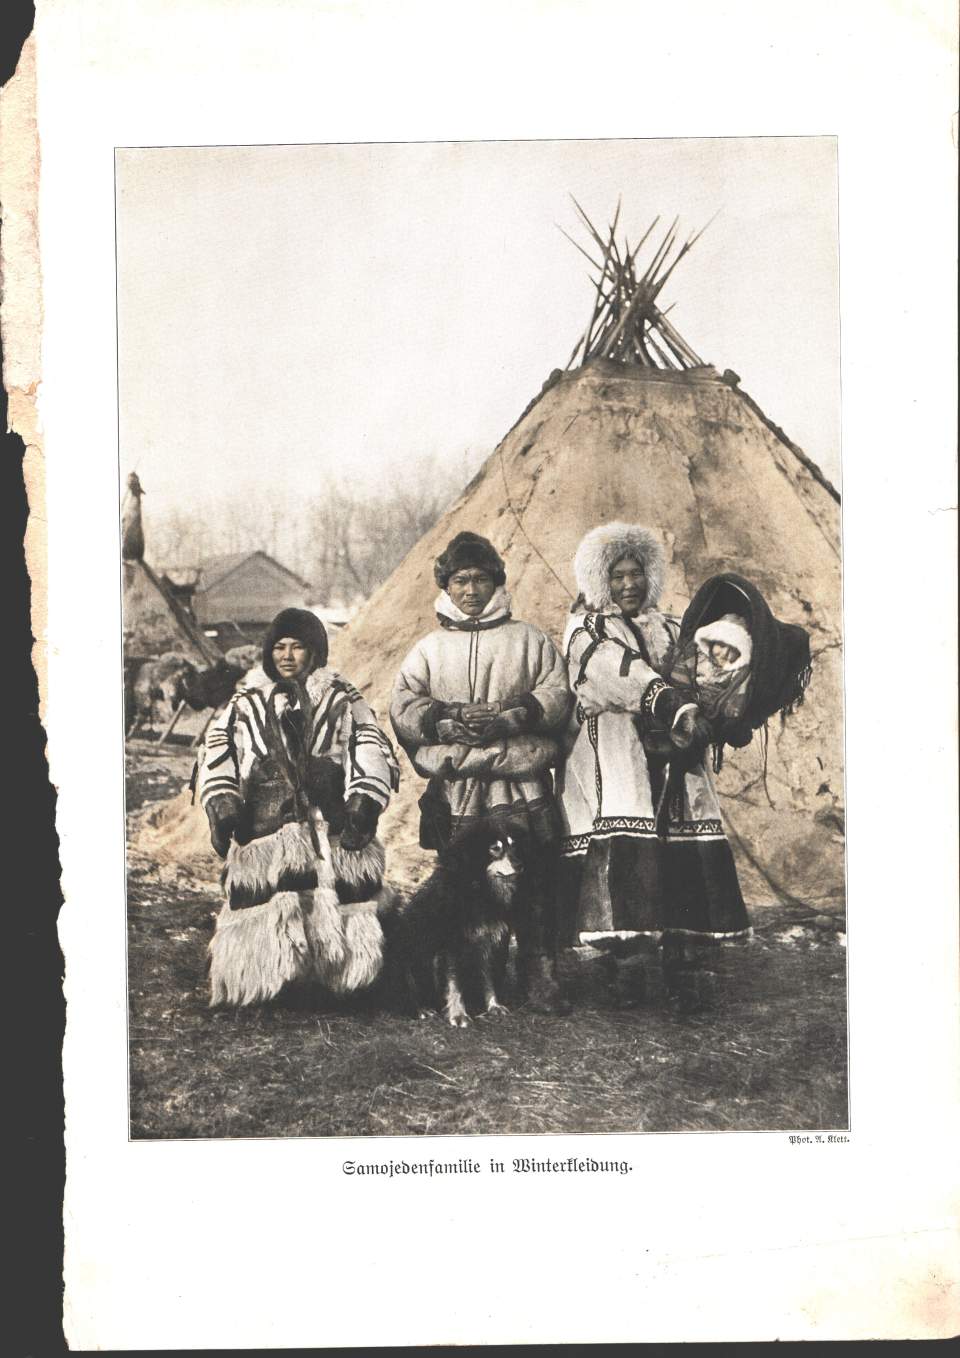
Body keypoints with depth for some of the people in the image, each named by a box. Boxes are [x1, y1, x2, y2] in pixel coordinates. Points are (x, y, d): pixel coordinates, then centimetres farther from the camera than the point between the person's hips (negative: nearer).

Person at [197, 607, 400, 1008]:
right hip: (264, 830, 1)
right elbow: (216, 752, 10)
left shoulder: (343, 702, 18)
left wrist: (362, 803, -12)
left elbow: (371, 751, 4)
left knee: (339, 910, -12)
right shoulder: (246, 707, 24)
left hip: (332, 825, -1)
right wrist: (221, 803, -8)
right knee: (262, 912, -11)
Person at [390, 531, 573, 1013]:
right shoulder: (429, 649, 17)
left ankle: (541, 976, 0)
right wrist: (447, 718, -12)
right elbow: (402, 708, 6)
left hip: (522, 786, -1)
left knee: (534, 881, -6)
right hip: (454, 788, 1)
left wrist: (509, 718, -13)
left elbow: (556, 695, 2)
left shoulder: (529, 641, 13)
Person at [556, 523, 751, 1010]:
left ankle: (682, 961, -6)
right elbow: (622, 675, -12)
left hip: (667, 758, 4)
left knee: (681, 855, -8)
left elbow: (688, 680, 12)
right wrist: (676, 707, -27)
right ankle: (624, 962, -10)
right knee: (620, 853, -16)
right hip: (611, 758, -4)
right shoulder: (586, 631, 7)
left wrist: (689, 725, -10)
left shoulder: (667, 630, 23)